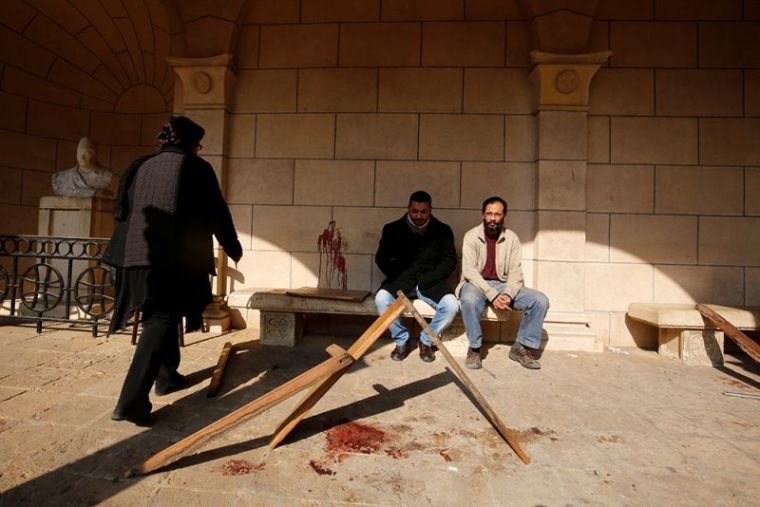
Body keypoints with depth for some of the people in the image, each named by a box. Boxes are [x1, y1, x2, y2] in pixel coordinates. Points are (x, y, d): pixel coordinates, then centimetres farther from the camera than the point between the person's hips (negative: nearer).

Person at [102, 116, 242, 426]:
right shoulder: (197, 167, 0)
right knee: (161, 322, -5)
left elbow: (121, 209, 18)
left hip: (137, 255, 7)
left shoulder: (141, 166, 15)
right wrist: (233, 248, 13)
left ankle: (166, 377, 35)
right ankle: (132, 400, -13)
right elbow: (217, 213, 1)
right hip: (175, 258, -6)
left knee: (159, 317, 21)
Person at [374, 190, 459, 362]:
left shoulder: (443, 230, 1)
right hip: (402, 280, 0)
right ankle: (402, 341, -4)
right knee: (381, 299, -29)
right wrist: (398, 278, -9)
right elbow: (381, 258, 5)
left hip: (431, 282, 0)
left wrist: (425, 280, -11)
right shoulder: (393, 229, 1)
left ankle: (426, 340, 1)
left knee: (451, 305, -27)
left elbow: (450, 261, 0)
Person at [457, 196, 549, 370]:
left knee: (540, 300, -15)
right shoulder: (471, 236, -6)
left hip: (502, 285, 4)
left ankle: (521, 347, -2)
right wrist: (492, 295, -26)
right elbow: (469, 270, -15)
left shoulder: (511, 238, 3)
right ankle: (474, 348, -17)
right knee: (470, 300, -38)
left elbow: (516, 272, -3)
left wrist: (507, 294, -23)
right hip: (476, 284, -3)